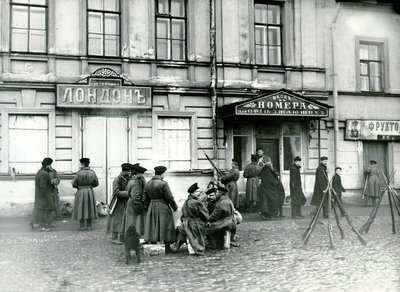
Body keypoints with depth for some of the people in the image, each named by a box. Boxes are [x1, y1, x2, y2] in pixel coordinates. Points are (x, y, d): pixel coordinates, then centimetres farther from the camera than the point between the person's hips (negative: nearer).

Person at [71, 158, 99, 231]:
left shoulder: (79, 173, -13)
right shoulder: (92, 172, -2)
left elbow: (74, 184, -8)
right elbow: (96, 183, 5)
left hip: (81, 192, -3)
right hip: (90, 192, 4)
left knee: (81, 209, 5)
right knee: (89, 208, 12)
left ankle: (82, 226, 5)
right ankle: (89, 226, 12)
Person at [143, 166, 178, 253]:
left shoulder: (148, 183, 5)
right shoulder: (163, 184, -15)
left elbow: (145, 198, 10)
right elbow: (169, 198, -13)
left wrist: (147, 208, 20)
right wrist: (175, 207, 0)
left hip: (151, 207, 6)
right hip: (163, 207, -6)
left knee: (153, 226, 13)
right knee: (165, 227, 2)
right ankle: (167, 248, 6)